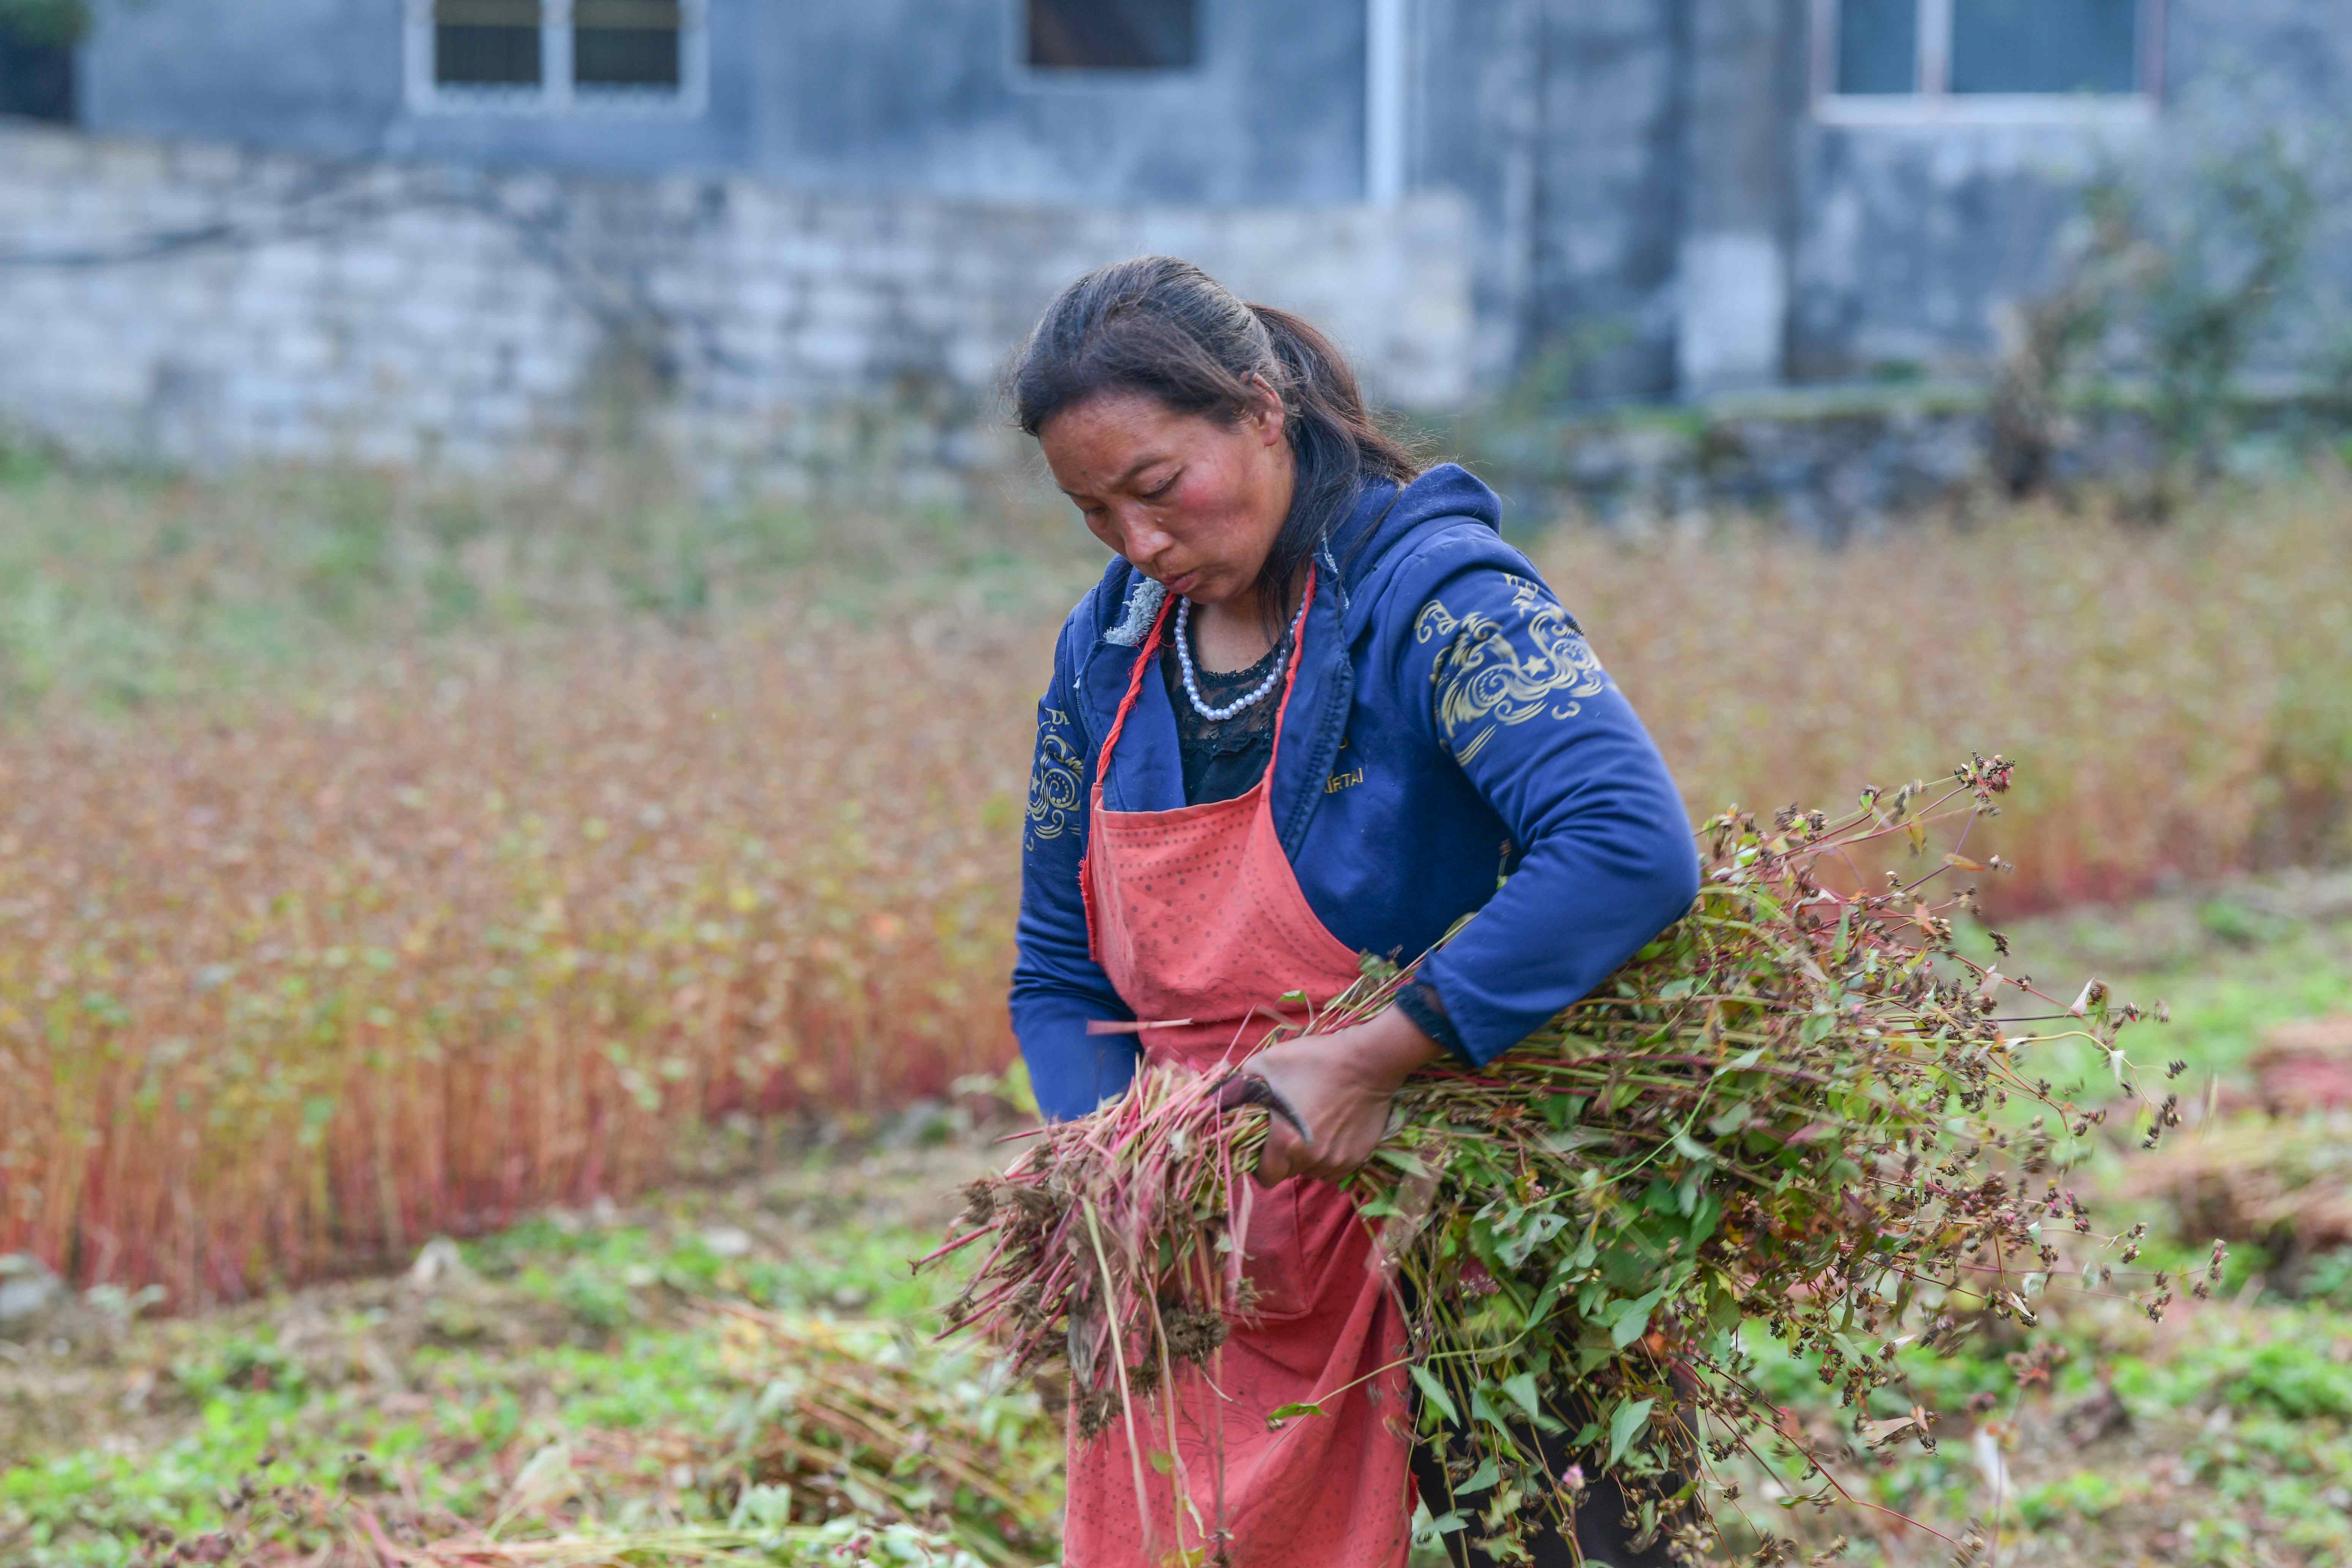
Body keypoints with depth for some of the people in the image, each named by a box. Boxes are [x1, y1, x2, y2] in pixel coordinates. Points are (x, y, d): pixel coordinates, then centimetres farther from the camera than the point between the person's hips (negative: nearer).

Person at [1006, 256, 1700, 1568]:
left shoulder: (1433, 597, -14)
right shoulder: (1109, 652, 6)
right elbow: (1059, 981, 13)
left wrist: (1373, 1061, -31)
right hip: (1203, 1268, 6)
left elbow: (1636, 852, -31)